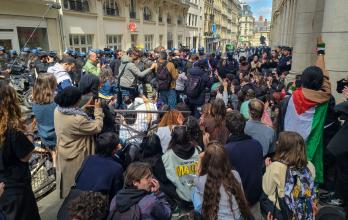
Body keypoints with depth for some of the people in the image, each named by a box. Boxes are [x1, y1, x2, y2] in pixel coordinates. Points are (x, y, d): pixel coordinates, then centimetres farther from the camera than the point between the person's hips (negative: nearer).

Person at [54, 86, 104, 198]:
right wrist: (98, 109, -19)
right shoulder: (78, 119, -37)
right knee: (76, 178, 17)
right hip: (76, 156, -8)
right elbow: (97, 127, -26)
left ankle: (64, 193, 53)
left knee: (65, 174, 30)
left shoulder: (58, 110, -13)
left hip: (63, 151, 8)